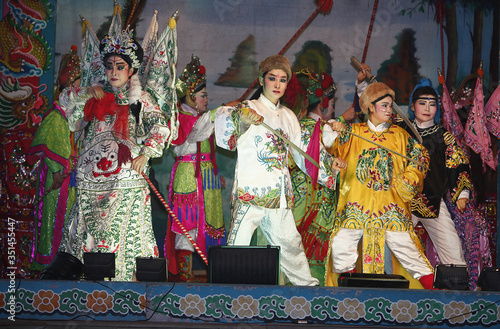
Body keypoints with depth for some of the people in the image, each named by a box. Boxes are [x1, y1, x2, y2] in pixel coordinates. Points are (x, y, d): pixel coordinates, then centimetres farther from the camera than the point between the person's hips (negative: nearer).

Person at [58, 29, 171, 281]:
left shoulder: (140, 99, 7)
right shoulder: (96, 96, 16)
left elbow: (161, 127, -1)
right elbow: (64, 100, 18)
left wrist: (145, 155, -12)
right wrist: (86, 93, 0)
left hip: (127, 178, -3)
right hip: (92, 179, 3)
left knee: (124, 230, -6)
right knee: (90, 230, 1)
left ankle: (124, 277, 1)